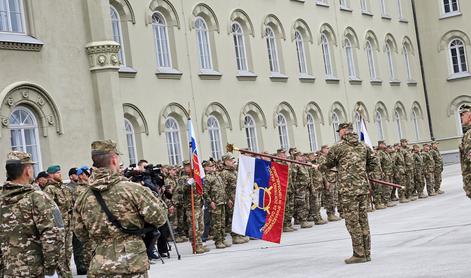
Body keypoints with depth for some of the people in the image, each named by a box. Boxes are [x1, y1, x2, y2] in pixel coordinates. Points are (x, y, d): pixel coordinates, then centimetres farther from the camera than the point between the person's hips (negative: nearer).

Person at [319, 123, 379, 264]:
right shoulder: (364, 146, 11)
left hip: (348, 189, -6)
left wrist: (319, 167, 26)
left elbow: (328, 165, 6)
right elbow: (373, 165, 15)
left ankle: (359, 254, -1)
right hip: (363, 187, 6)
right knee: (363, 220, 11)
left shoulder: (338, 147, -4)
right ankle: (366, 253, 16)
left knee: (352, 221, -1)